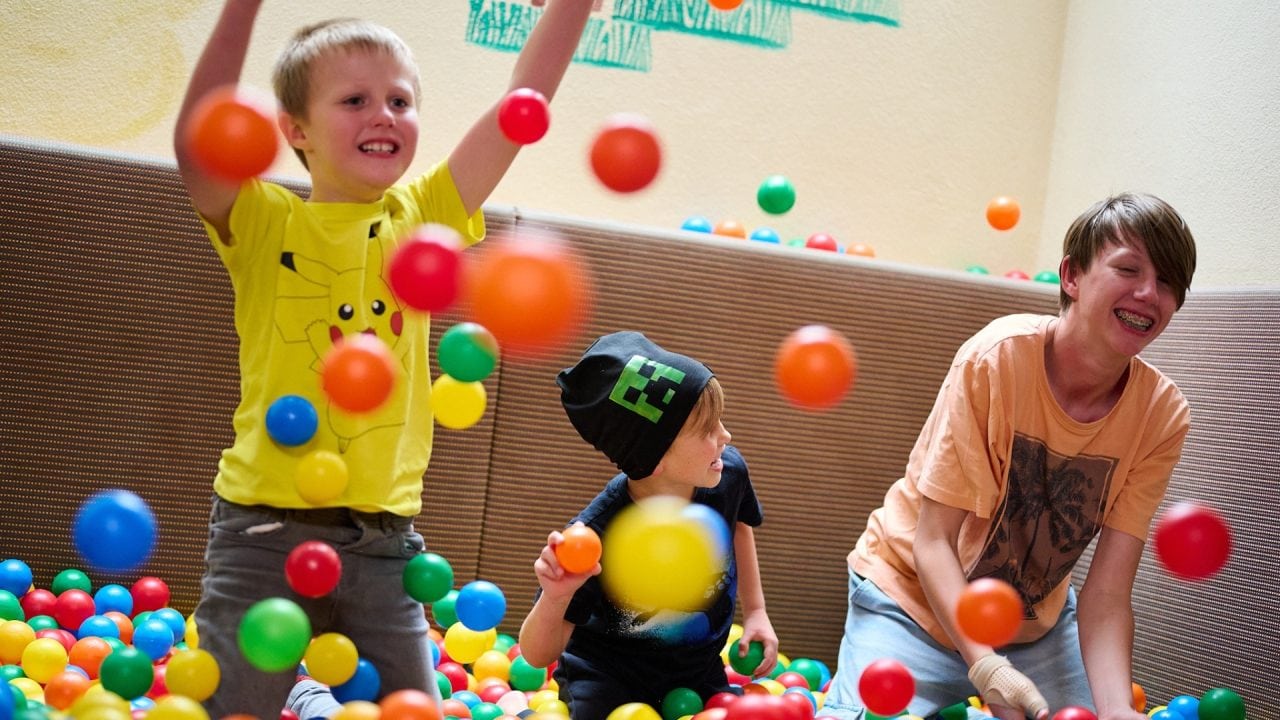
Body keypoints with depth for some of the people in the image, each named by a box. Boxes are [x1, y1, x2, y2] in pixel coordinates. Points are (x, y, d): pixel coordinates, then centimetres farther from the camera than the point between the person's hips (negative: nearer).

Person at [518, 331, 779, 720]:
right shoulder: (597, 536, -33)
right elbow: (538, 655, -24)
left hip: (697, 670, 5)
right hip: (609, 674, -5)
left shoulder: (728, 472, -18)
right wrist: (554, 598, -44)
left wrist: (755, 610, 9)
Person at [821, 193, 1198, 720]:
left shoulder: (1162, 415, -14)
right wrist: (986, 666, -37)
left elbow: (1107, 593, -16)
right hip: (916, 598, -4)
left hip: (1037, 624, 5)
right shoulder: (998, 357, -25)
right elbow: (932, 541, -23)